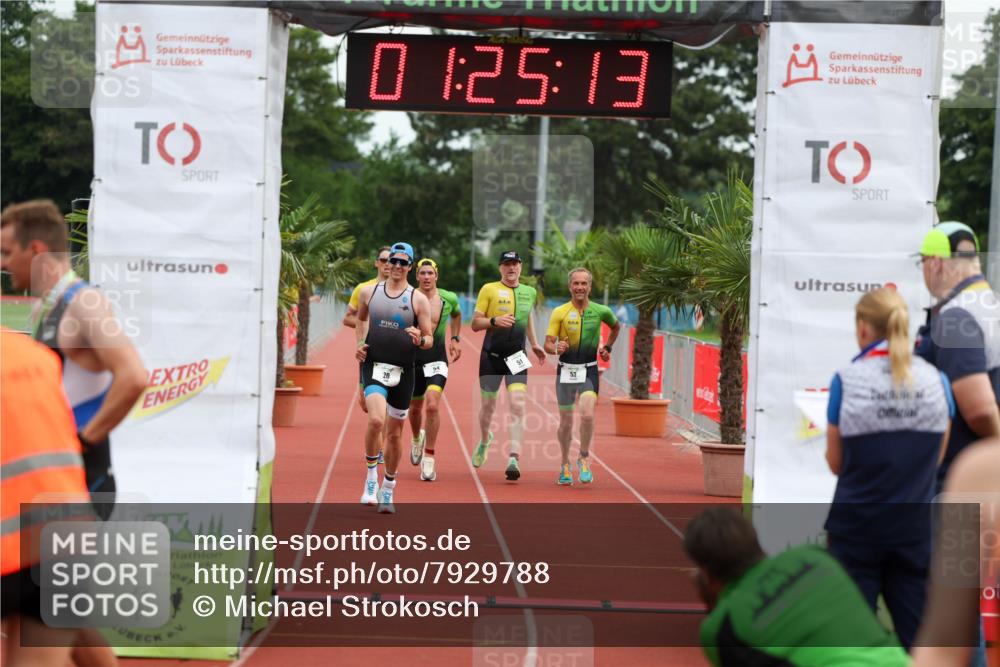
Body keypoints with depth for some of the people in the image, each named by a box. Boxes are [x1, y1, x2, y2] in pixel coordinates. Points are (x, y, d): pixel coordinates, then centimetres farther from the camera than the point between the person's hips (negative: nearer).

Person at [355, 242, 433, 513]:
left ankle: (388, 490, 25)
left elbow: (429, 340, 3)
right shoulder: (369, 292, 6)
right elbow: (358, 322, 23)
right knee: (376, 420, -25)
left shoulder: (418, 299, 0)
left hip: (403, 371, 1)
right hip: (374, 365, -1)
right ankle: (371, 476, -5)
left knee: (394, 433, 9)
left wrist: (419, 340, -20)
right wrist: (357, 345, 6)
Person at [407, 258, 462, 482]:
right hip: (413, 355, 1)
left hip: (437, 356, -1)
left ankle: (429, 457, -11)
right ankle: (417, 438, 50)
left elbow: (457, 315, 21)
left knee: (432, 405, -19)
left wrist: (456, 339, 17)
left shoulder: (449, 299, -2)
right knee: (415, 407, 16)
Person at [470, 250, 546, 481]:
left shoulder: (530, 292, 10)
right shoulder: (489, 289, -2)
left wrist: (534, 344, 26)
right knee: (488, 404, 10)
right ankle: (484, 441, 42)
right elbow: (475, 323, -3)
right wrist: (495, 321, -20)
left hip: (517, 358, 2)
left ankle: (514, 459, -19)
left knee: (518, 406, -14)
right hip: (491, 356, -2)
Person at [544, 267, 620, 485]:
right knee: (566, 422, 6)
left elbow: (616, 326, 24)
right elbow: (548, 343, -6)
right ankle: (565, 465, 25)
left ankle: (584, 458, 1)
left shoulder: (600, 311, 1)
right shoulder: (559, 312, -4)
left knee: (587, 415, -20)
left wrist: (607, 348, 16)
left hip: (589, 371, 0)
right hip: (566, 370, 0)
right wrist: (556, 348, -27)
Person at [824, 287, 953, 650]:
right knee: (917, 635, 8)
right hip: (914, 529, 2)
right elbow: (936, 458, 6)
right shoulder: (936, 381, -3)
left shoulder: (846, 381, -10)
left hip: (856, 527, -2)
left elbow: (836, 463, -2)